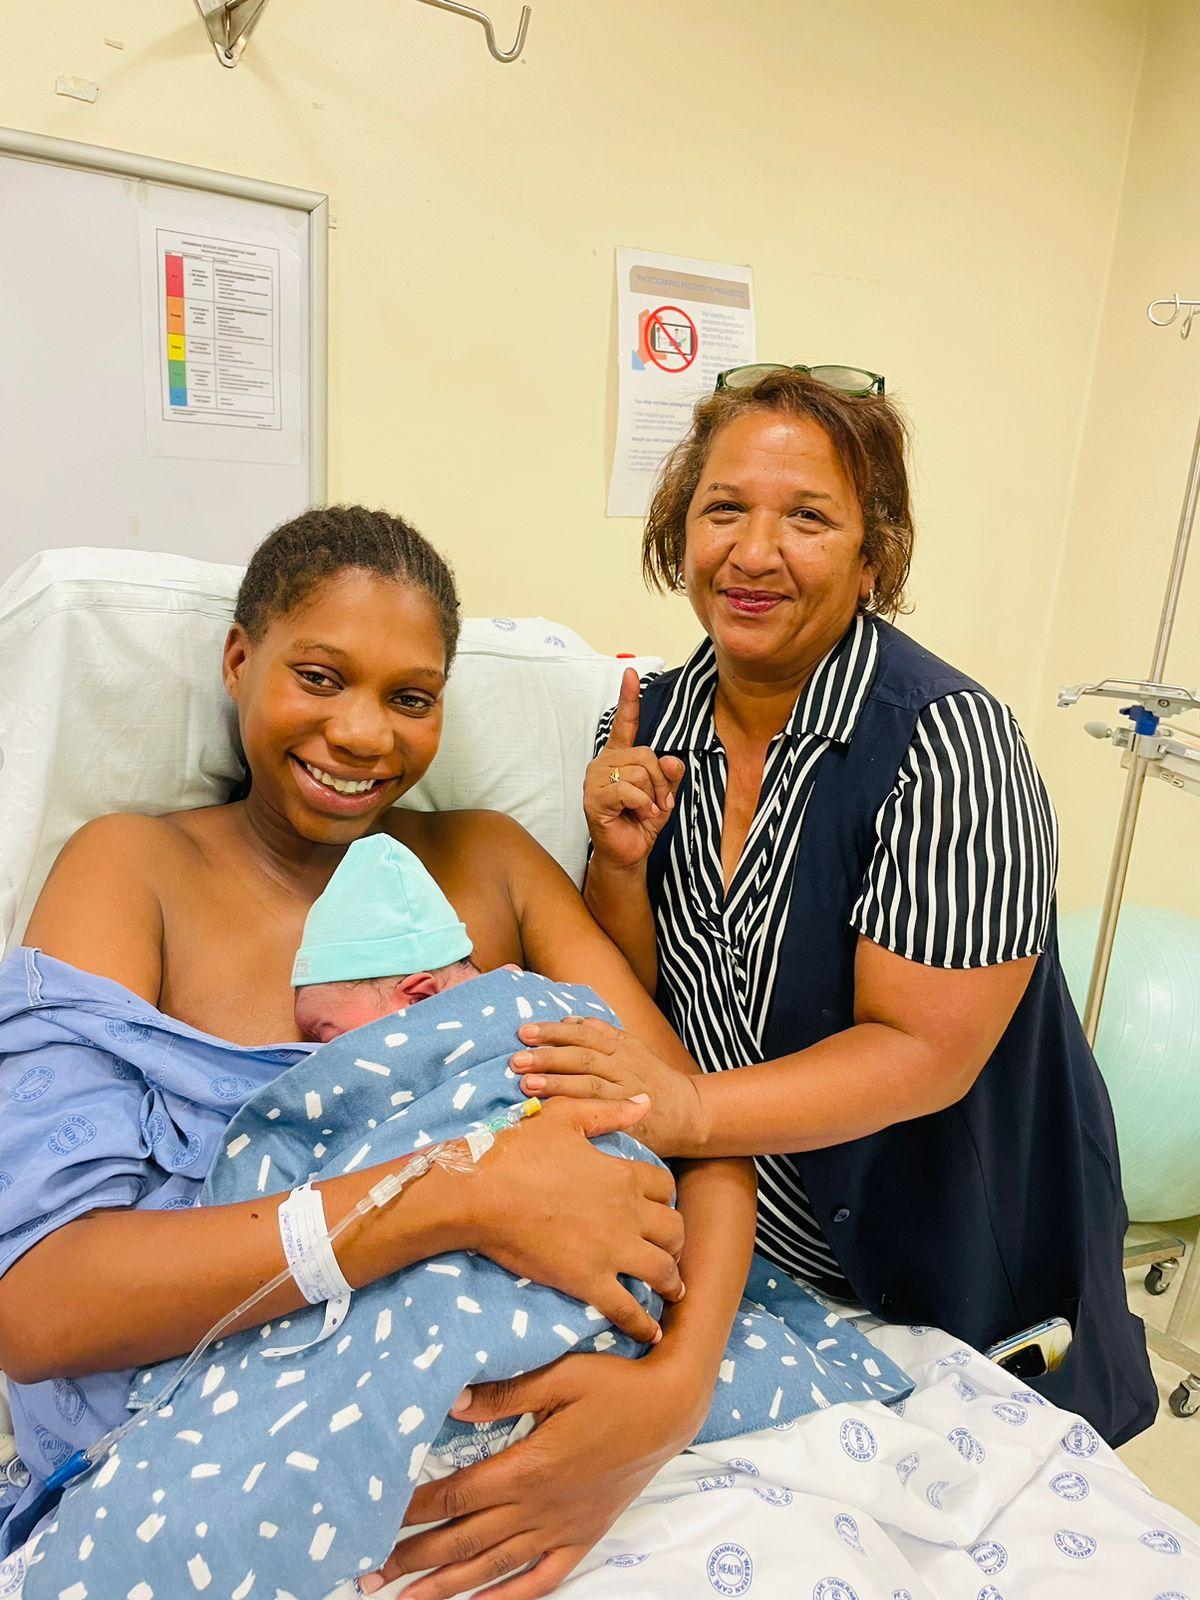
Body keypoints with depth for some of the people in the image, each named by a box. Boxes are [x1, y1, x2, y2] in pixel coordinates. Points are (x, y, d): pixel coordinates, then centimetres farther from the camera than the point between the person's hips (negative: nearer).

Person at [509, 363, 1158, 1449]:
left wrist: (691, 1111, -38)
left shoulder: (948, 740, -27)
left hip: (956, 1283, -3)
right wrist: (621, 864, -22)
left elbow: (925, 1051, -26)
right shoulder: (649, 726, -9)